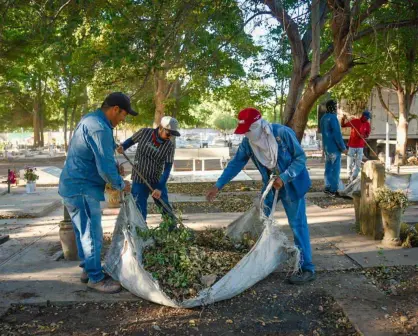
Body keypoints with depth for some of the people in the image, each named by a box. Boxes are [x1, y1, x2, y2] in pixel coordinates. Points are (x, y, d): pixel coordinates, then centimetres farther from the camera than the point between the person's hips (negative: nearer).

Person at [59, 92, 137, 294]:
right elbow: (105, 167, -23)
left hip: (76, 186, 11)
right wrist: (121, 185, -7)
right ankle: (96, 278, 11)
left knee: (84, 233, 20)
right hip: (82, 189, -11)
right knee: (92, 235, 0)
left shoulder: (91, 120, 13)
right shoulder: (99, 128, -23)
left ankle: (88, 269, 33)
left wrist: (116, 166, 10)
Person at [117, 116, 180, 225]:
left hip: (157, 181, 1)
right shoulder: (144, 132, -10)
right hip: (139, 180, 0)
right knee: (140, 211, 0)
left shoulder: (170, 146, -12)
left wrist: (160, 188, -20)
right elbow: (131, 140, 9)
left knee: (166, 208, 8)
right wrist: (122, 147, -12)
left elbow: (167, 168, -14)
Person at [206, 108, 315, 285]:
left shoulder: (283, 133, -26)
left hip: (292, 183, -6)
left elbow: (301, 158, -20)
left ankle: (307, 269, 3)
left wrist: (284, 178, -30)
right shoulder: (248, 142, -11)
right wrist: (218, 185, -7)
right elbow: (236, 163, -3)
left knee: (298, 224, -5)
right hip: (270, 183, 6)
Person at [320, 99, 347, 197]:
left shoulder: (323, 118, 12)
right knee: (335, 169, -3)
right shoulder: (332, 118, -17)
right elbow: (337, 134, -20)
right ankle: (333, 190, -1)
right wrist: (343, 147, -14)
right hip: (334, 148, -9)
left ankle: (327, 187, 17)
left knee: (328, 168, 13)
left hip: (327, 147, 9)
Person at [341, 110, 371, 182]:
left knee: (358, 164, 3)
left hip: (360, 147, 2)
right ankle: (350, 176, 19)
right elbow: (343, 125, -4)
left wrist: (364, 136, -18)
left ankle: (353, 178, 12)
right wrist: (343, 119, -24)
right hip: (352, 146, -2)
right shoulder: (354, 121, -8)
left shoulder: (367, 124, 0)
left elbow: (367, 135, 5)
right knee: (350, 163, 4)